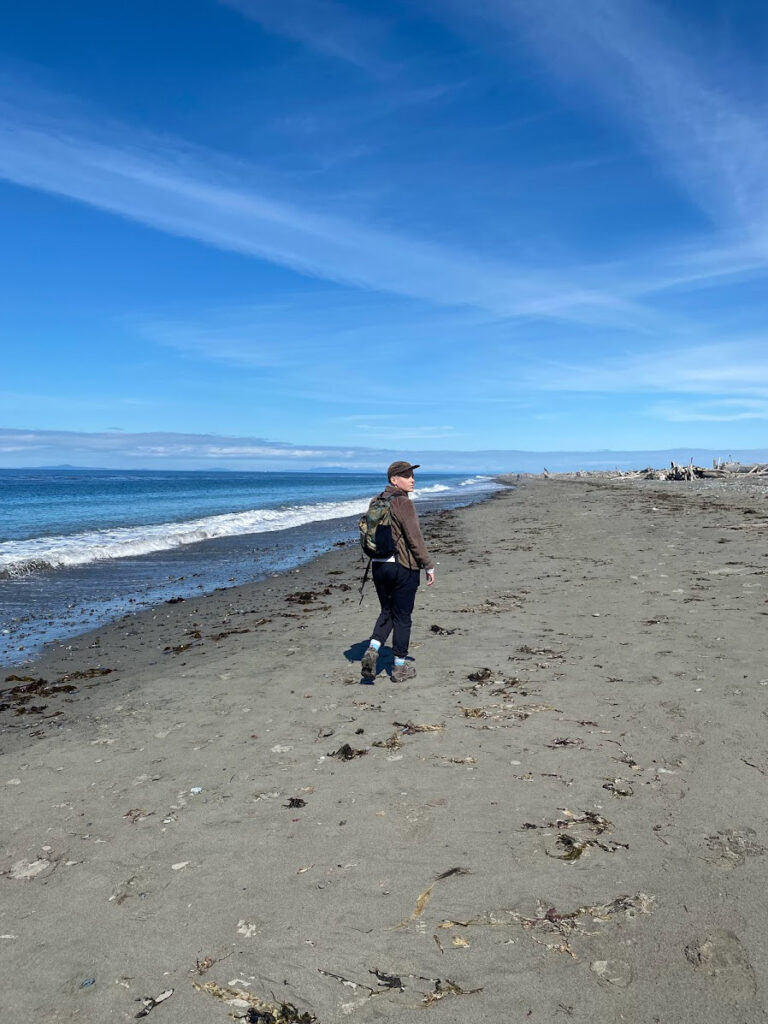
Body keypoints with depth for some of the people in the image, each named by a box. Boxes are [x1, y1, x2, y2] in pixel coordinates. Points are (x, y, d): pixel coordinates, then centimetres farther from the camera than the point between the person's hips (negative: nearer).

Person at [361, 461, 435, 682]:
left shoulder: (377, 502, 9)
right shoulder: (403, 503, -14)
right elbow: (415, 538, -17)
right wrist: (429, 566, -10)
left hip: (378, 565, 7)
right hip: (403, 566, -7)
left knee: (387, 612, 19)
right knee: (402, 616, 5)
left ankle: (372, 650, -2)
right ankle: (399, 668, 14)